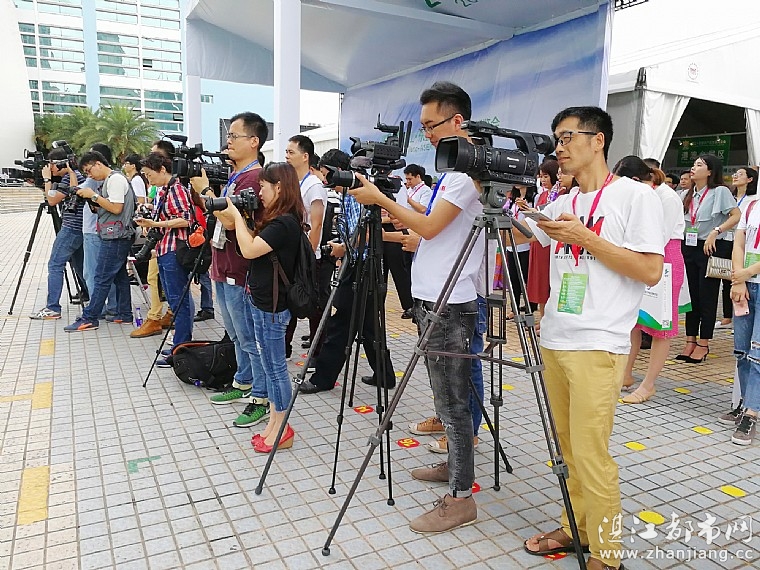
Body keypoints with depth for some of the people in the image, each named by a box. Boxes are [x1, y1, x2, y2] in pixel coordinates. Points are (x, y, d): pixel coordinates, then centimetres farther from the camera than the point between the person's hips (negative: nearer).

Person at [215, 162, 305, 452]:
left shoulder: (284, 223, -18)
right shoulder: (276, 219, 12)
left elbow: (249, 249, -23)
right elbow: (252, 243, 14)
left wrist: (236, 215, -11)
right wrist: (234, 218, 4)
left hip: (270, 306, -10)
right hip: (259, 300, 10)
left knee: (274, 367, 0)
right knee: (266, 365, 16)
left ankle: (281, 430, 14)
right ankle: (274, 422, 27)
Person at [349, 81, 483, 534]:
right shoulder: (453, 166, 17)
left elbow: (429, 227, -19)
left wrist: (380, 198, -11)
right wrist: (388, 222, 14)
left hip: (449, 304, -10)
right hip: (432, 297, 10)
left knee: (453, 402, -4)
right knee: (446, 397, 19)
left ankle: (461, 498, 7)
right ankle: (456, 465, 34)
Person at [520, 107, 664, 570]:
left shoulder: (636, 196, -5)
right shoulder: (563, 203, 16)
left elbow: (651, 271, -11)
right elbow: (520, 234, 19)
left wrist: (586, 237, -15)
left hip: (597, 346, -7)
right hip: (555, 340, 7)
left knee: (590, 452, -4)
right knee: (569, 447, 14)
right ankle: (576, 528, 30)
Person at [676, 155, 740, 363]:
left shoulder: (720, 191, -5)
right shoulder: (690, 194, 14)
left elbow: (736, 216, -13)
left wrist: (715, 232, -21)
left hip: (711, 249, -6)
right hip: (689, 248, 6)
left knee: (707, 297, -1)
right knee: (691, 295, 8)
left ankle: (703, 344, 7)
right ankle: (690, 341, 15)